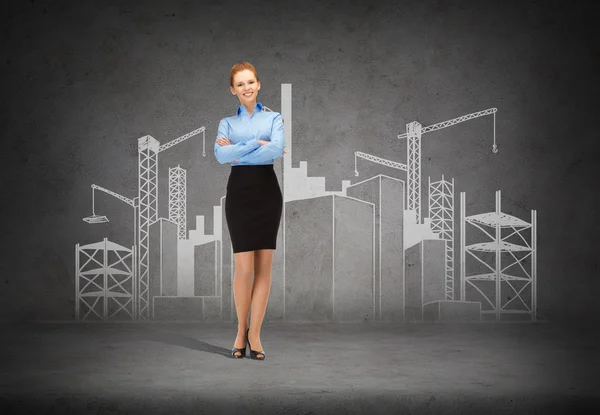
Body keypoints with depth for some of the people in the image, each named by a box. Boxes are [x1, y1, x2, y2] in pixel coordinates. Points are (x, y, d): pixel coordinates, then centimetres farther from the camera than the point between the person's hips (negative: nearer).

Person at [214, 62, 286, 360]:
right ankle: (241, 330, 11)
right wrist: (257, 144, -12)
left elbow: (277, 149, -11)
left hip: (267, 192, 1)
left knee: (264, 266, -1)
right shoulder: (227, 123, 12)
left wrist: (238, 153, -9)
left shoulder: (273, 119, 10)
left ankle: (254, 334, 5)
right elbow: (221, 155, -8)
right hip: (239, 192, 0)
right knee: (244, 266, -7)